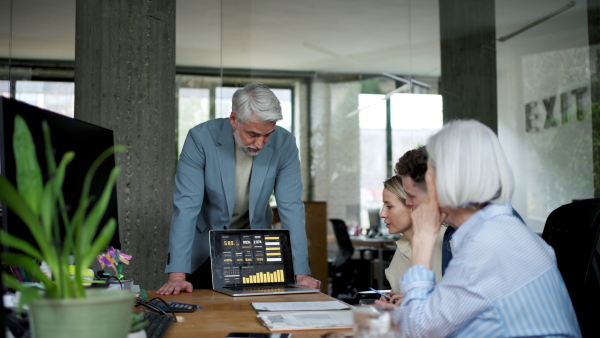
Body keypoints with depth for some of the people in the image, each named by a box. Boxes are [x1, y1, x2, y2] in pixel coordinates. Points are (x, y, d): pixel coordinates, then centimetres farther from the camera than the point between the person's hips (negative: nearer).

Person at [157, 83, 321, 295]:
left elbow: (291, 208, -15)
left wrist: (301, 273, -20)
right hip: (204, 250, -1)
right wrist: (177, 275, -30)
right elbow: (186, 206, -24)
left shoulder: (284, 144, -16)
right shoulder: (201, 138, -21)